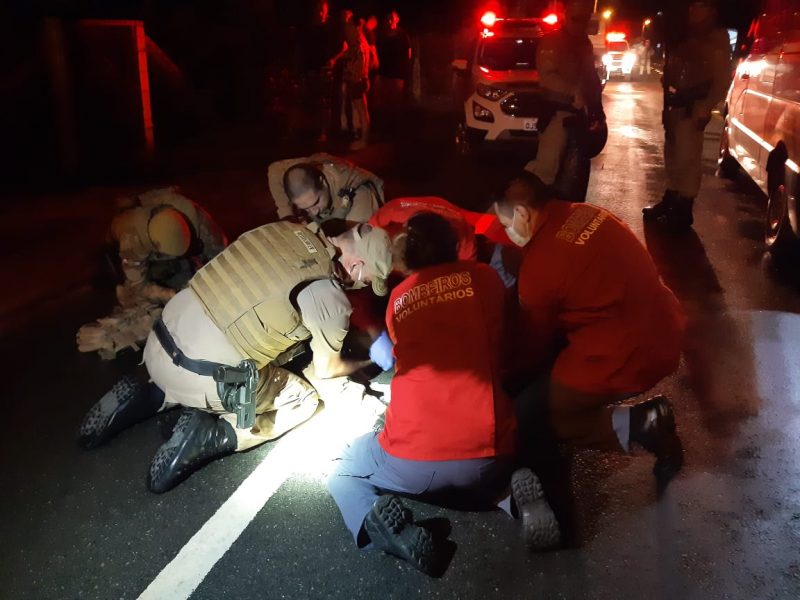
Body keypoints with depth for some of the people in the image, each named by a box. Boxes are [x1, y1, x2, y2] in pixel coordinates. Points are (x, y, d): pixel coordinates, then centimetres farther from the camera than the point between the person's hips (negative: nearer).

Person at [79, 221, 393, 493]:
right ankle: (207, 436, -3)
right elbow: (325, 369, 8)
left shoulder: (285, 228, 7)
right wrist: (366, 362, 29)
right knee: (304, 400, 15)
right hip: (203, 381, -6)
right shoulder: (331, 297, -10)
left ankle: (145, 397, 16)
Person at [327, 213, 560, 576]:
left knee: (343, 472, 28)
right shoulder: (481, 277, 9)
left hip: (411, 461, -1)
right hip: (487, 453, 1)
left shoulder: (397, 299, 14)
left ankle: (378, 521, -4)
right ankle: (511, 497, 3)